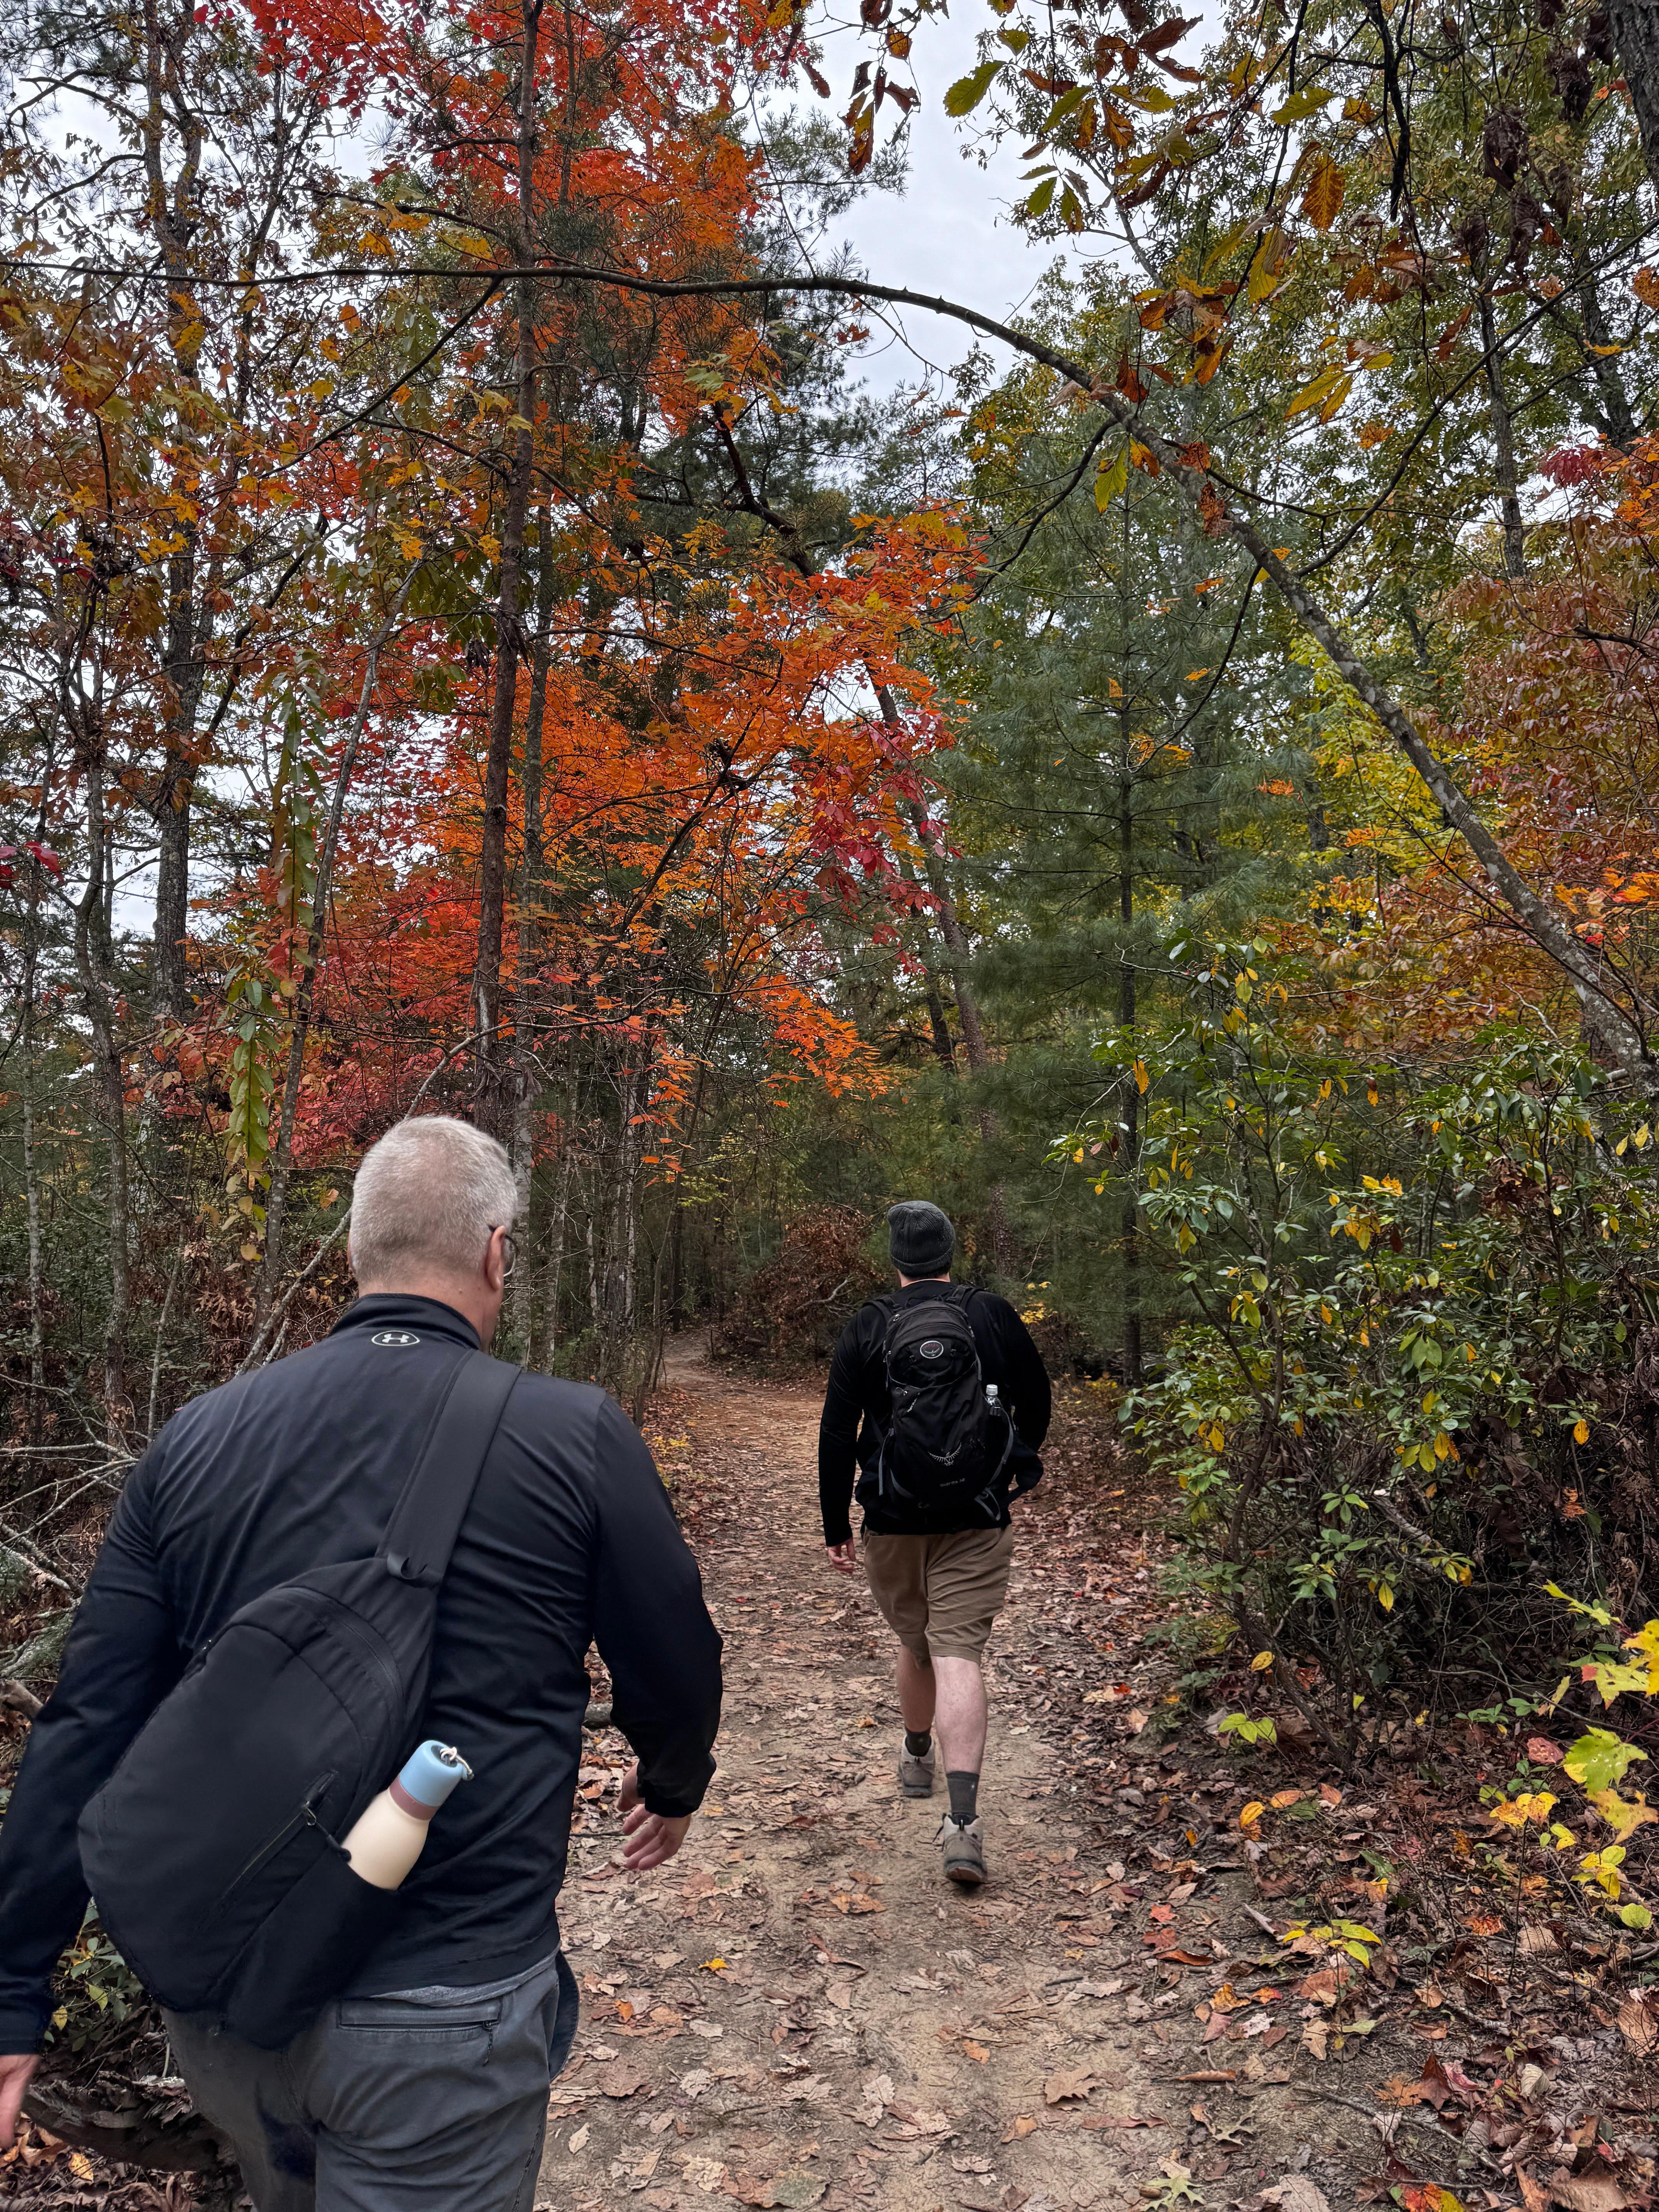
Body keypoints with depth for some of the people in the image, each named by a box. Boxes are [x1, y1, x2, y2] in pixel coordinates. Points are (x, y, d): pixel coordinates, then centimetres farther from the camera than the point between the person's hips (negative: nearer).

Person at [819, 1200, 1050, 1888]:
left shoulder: (867, 1329, -6)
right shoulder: (994, 1317, -3)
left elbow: (837, 1434, -6)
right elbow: (1036, 1401, 10)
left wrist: (836, 1527, 2)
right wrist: (1014, 1469, 28)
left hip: (893, 1521, 1)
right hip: (977, 1521, -1)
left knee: (914, 1642, 22)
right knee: (959, 1656, -4)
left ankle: (917, 1758, 44)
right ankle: (963, 1819, -15)